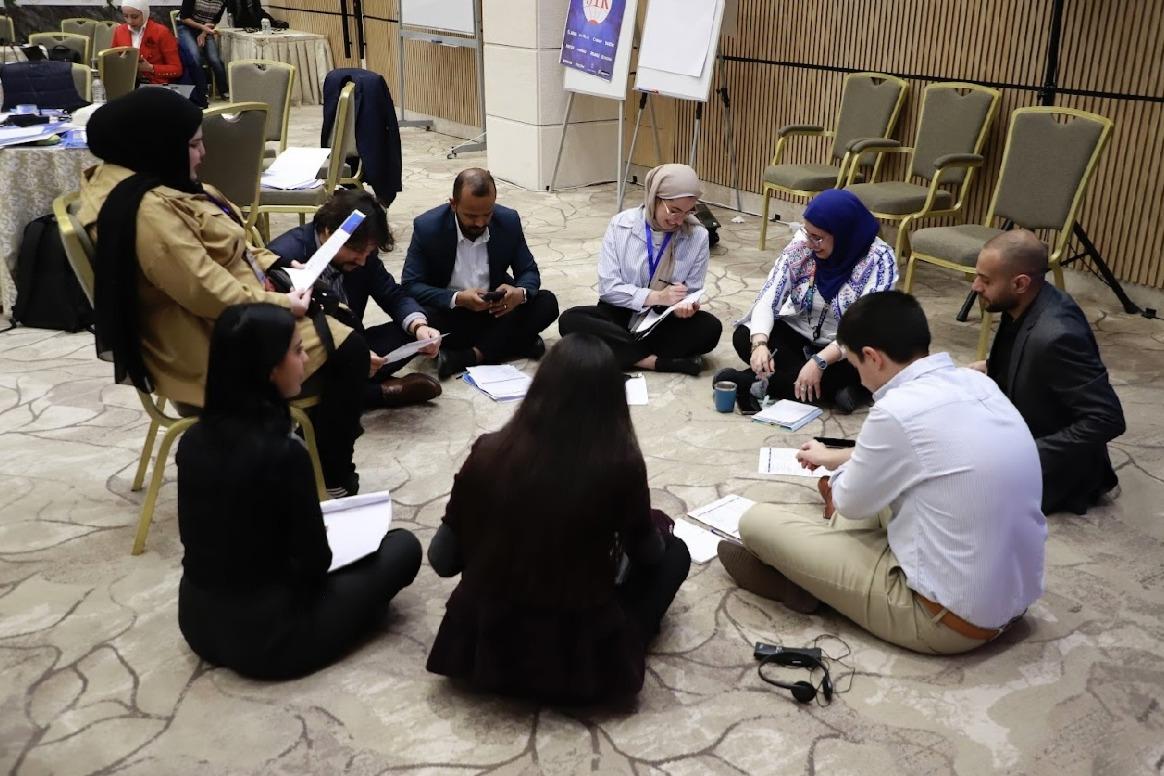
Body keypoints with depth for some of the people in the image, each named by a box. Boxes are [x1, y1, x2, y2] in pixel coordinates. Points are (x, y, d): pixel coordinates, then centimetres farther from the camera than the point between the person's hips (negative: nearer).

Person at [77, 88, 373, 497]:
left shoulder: (148, 186, 7)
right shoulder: (148, 210, -27)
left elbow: (219, 251, 15)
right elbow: (209, 291, -29)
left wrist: (272, 265, 4)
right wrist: (282, 305, -19)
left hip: (213, 323, 11)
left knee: (334, 315, 16)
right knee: (346, 350, -8)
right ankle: (331, 476, 6)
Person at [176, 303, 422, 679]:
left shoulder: (193, 438, -5)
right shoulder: (282, 451, -26)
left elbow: (200, 536, 9)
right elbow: (315, 562, -16)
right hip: (267, 636, -8)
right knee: (402, 546, 6)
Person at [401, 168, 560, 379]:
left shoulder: (509, 221, -9)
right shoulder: (427, 227, -16)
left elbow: (529, 272, -1)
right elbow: (411, 285, -16)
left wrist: (520, 293, -26)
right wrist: (457, 298, -32)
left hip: (496, 309, 3)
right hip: (449, 311, -3)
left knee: (547, 303, -21)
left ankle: (467, 356, -26)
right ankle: (514, 341, -24)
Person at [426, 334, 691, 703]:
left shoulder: (490, 452, -14)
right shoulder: (621, 465, -19)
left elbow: (443, 560, -4)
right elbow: (646, 553, 0)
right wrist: (655, 524, 23)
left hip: (484, 646, 3)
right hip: (583, 660, -3)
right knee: (673, 552, 18)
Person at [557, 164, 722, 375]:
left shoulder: (698, 236, -7)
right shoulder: (621, 225, -10)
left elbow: (692, 293, -1)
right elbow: (608, 287, -13)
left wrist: (684, 307, -26)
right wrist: (657, 297, -26)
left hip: (664, 322, 0)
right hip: (620, 317, 0)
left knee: (711, 328, -28)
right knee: (570, 320, -29)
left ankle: (626, 354, -24)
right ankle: (660, 361, -31)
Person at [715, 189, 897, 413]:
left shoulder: (879, 259, -20)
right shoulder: (801, 245, -11)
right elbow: (767, 299, -16)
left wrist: (820, 361, -38)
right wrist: (760, 343, -36)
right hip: (797, 336, 3)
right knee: (744, 336, -20)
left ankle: (754, 383, -28)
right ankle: (832, 389, -23)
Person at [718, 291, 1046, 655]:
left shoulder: (899, 410, -23)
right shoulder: (977, 383, 0)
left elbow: (851, 503, -5)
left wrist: (842, 467, 18)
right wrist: (835, 457, 34)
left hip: (953, 618, -8)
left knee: (759, 521, -4)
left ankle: (797, 579, 24)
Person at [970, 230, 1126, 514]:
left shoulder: (1055, 336, -33)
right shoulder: (1029, 304, -6)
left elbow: (1107, 419, -30)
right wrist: (990, 369, -3)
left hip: (1054, 461, -8)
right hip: (1022, 430, 8)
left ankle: (1077, 486, 0)